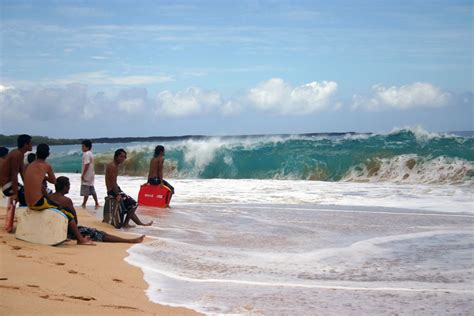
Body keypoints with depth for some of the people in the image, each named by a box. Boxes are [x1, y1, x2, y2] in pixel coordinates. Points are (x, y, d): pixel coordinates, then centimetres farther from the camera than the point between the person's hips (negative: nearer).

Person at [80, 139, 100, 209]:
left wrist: (83, 175, -20)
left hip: (87, 175, -10)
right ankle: (97, 204, 13)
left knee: (86, 191, -3)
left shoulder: (86, 154, -16)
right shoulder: (90, 153, 14)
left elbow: (87, 165, -22)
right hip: (91, 174, 10)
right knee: (92, 190, 12)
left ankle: (84, 204, 2)